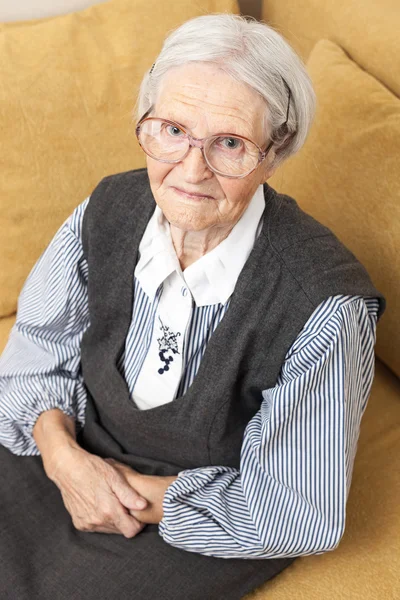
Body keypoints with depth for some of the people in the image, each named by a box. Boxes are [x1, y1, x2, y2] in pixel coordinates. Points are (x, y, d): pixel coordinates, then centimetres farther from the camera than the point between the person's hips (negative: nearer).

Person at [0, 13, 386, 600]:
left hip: (214, 525, -4)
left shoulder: (326, 307, -29)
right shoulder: (111, 208, -13)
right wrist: (62, 453, -17)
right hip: (81, 457, 5)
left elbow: (299, 514, -20)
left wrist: (141, 494, -19)